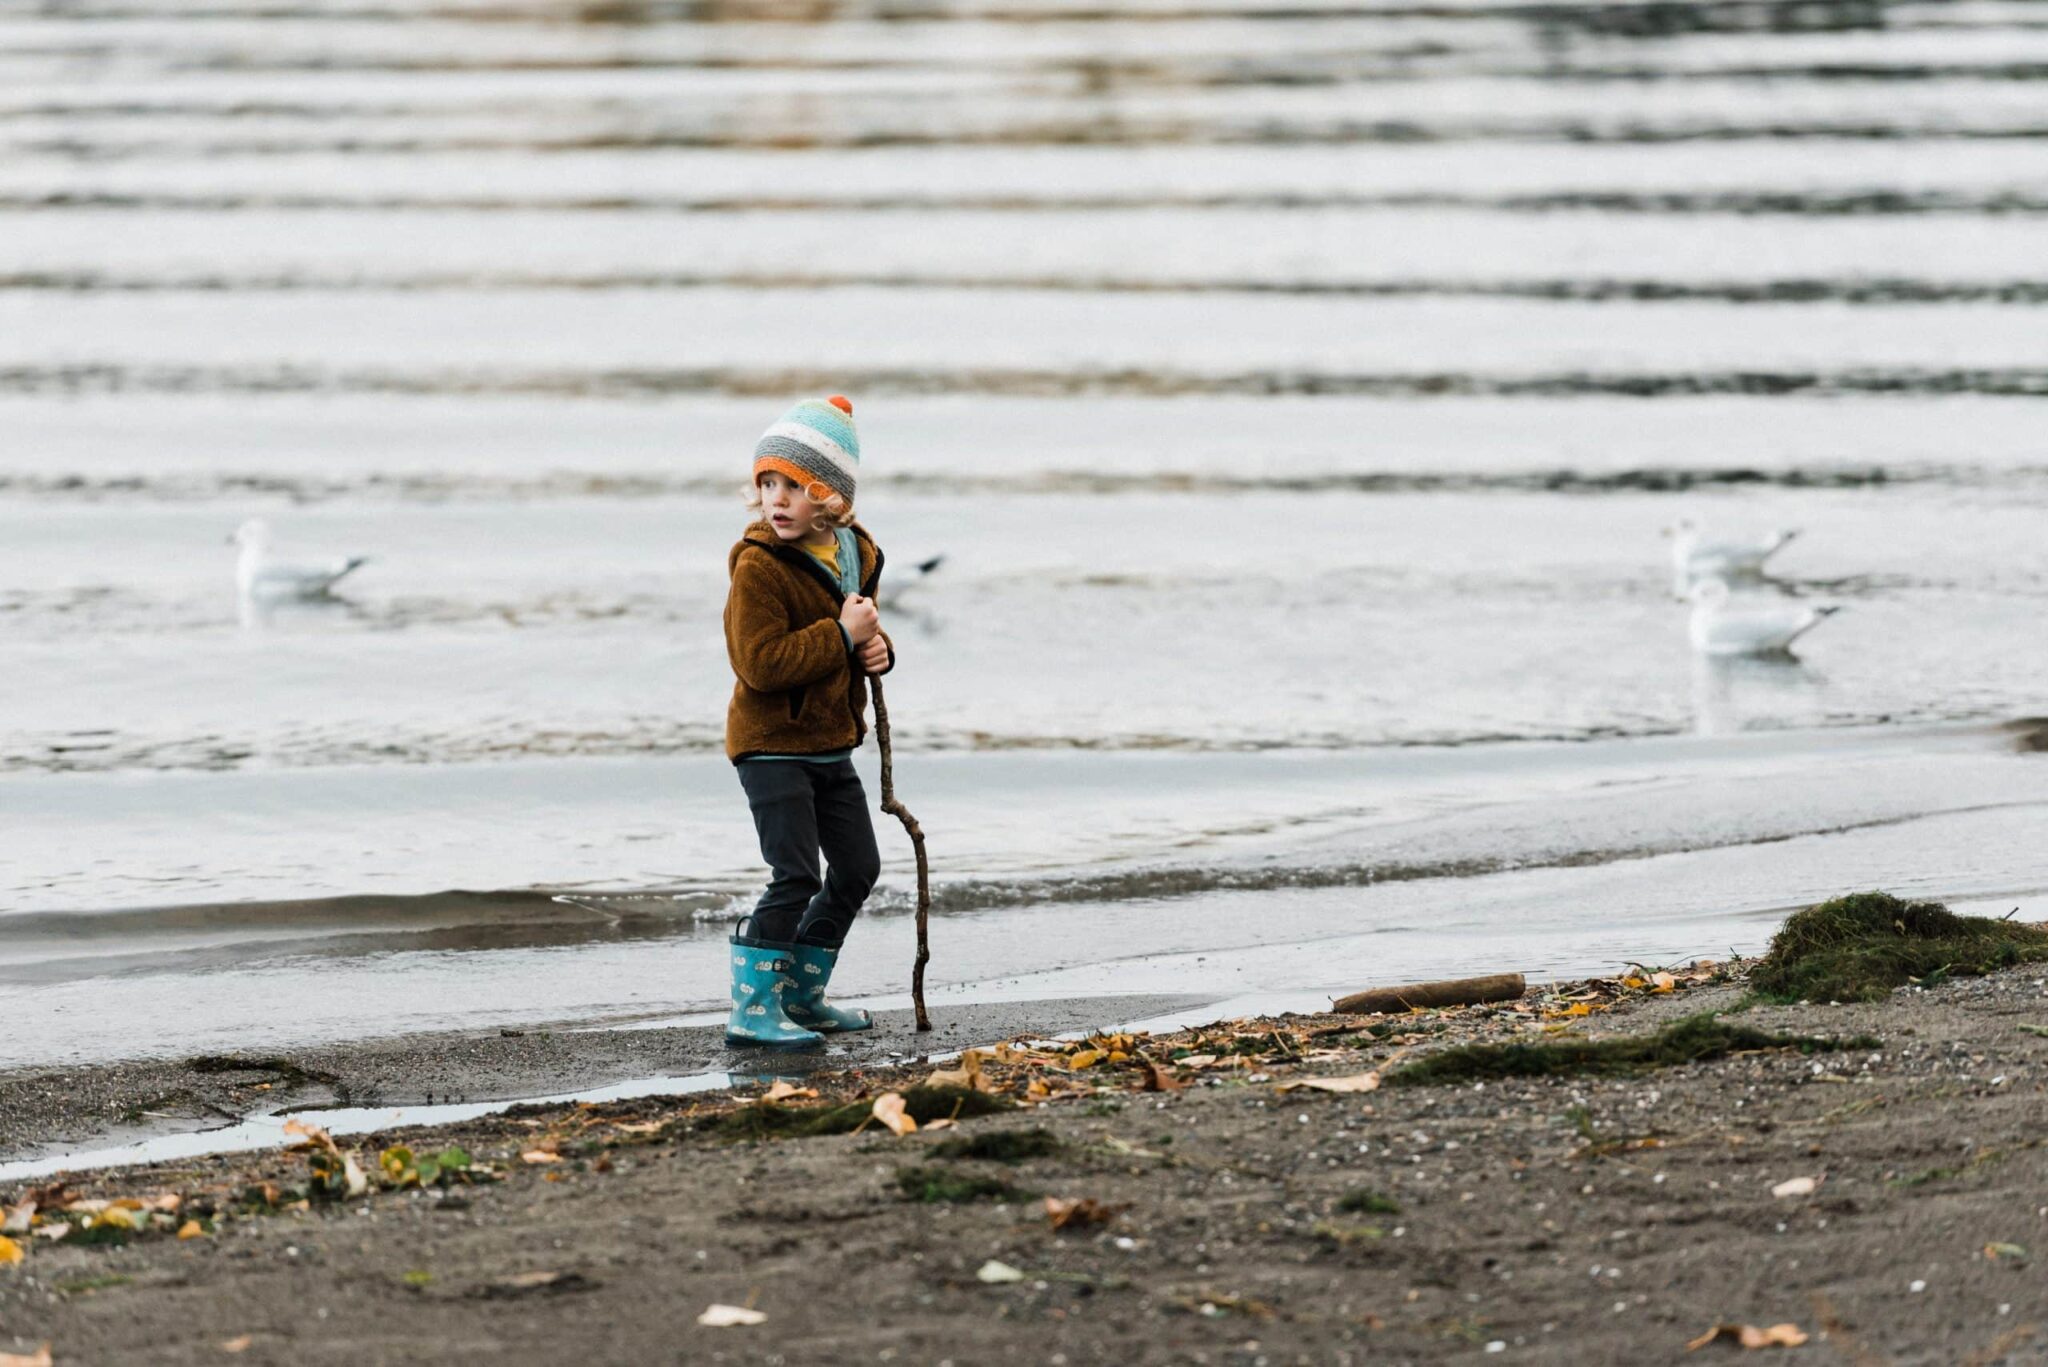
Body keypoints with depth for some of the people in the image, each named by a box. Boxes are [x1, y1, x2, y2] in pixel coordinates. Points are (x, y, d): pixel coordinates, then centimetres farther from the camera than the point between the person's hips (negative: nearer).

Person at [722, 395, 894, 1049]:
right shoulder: (759, 565, -18)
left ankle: (801, 993, 27)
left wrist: (876, 646, -1)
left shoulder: (854, 553, 5)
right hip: (772, 744, -8)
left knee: (856, 870, 14)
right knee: (796, 877, -14)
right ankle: (752, 1009, -7)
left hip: (831, 744, 8)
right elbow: (760, 661, -26)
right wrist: (841, 635, -26)